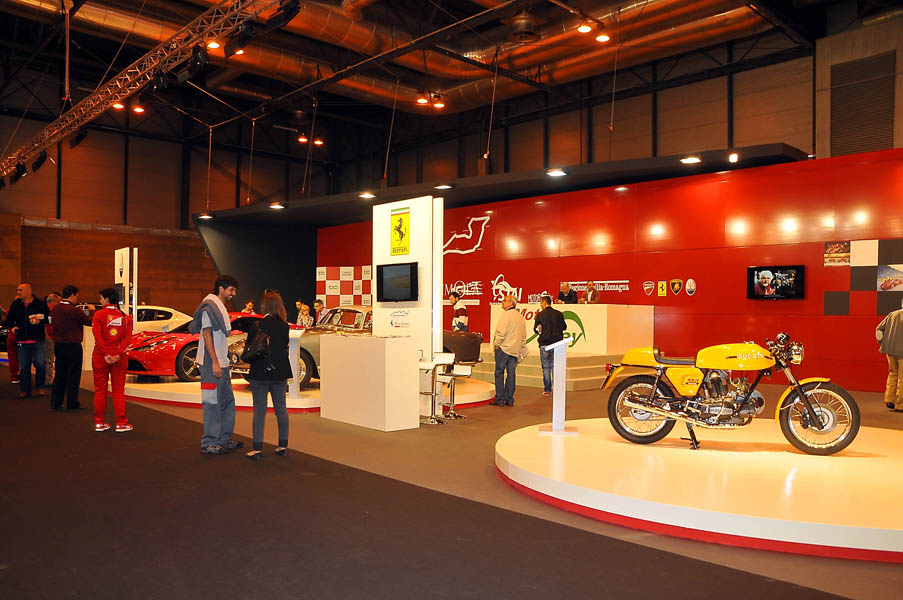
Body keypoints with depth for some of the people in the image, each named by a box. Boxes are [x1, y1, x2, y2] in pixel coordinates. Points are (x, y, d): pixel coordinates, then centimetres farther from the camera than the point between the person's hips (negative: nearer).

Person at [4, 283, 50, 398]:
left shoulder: (40, 304, -1)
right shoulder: (15, 304, 9)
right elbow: (9, 319, 19)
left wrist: (39, 321, -19)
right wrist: (12, 327, 0)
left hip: (37, 340, -3)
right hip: (21, 341, 3)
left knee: (39, 363, -7)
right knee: (23, 367, 6)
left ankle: (40, 386, 13)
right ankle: (25, 390, 15)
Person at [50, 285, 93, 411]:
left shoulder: (55, 309, 4)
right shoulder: (74, 310, -19)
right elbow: (89, 321, -14)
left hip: (58, 345, 7)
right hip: (72, 346, -7)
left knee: (59, 374, 14)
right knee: (73, 375, 4)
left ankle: (55, 403, 15)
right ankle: (72, 403, 9)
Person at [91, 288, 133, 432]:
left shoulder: (99, 314, -4)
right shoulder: (125, 317, 5)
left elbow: (97, 336, -14)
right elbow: (128, 338, -6)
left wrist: (105, 354, -15)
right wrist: (119, 354, -12)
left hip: (101, 357, -2)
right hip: (119, 358, 2)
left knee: (100, 390, 9)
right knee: (118, 390, 7)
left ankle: (99, 422, 15)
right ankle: (121, 423, 6)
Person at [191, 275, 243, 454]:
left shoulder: (220, 307, 17)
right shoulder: (209, 306, -12)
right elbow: (206, 335, -18)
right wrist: (214, 362, -21)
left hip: (221, 362, 10)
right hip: (211, 363, -10)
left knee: (227, 401, 14)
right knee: (212, 403, -5)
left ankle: (224, 438, 23)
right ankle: (209, 443, 2)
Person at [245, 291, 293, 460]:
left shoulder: (257, 327, -15)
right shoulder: (284, 326, -2)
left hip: (260, 373, -4)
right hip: (280, 373, 4)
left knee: (259, 410, 3)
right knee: (281, 409, 12)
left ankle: (257, 448, 5)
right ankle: (283, 446, 18)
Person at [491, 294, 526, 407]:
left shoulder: (507, 314, -10)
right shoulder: (520, 317, 15)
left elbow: (501, 332, -18)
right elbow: (524, 336, 19)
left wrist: (496, 344, -6)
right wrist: (521, 349, 23)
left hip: (503, 348, -7)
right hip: (515, 350, 7)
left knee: (499, 373, -1)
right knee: (511, 374, 8)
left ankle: (500, 399, -2)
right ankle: (509, 400, 10)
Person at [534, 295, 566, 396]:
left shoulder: (540, 315, -6)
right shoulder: (558, 314, 0)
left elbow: (535, 329, -1)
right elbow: (564, 327, 10)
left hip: (544, 344, -2)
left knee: (546, 367, 4)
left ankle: (547, 390, 4)